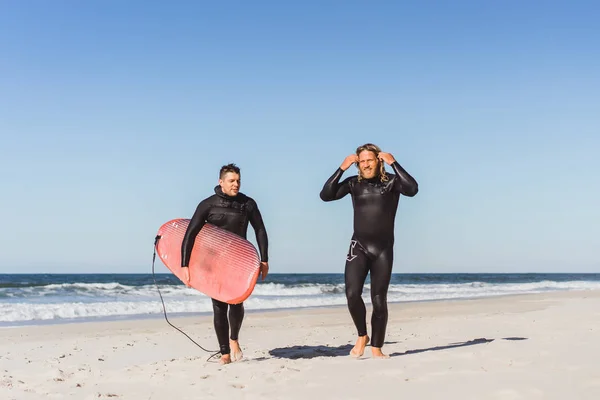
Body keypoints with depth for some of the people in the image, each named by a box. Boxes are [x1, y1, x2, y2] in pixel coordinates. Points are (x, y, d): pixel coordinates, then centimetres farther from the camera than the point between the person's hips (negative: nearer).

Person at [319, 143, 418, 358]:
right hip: (359, 247, 1)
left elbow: (412, 189, -20)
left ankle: (376, 347, 12)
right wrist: (341, 168, -11)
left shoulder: (391, 181, -1)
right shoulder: (354, 183, 4)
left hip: (383, 249, -1)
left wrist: (394, 163, -18)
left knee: (379, 300, 1)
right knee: (352, 294, -16)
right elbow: (325, 195, -5)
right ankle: (362, 335, 7)